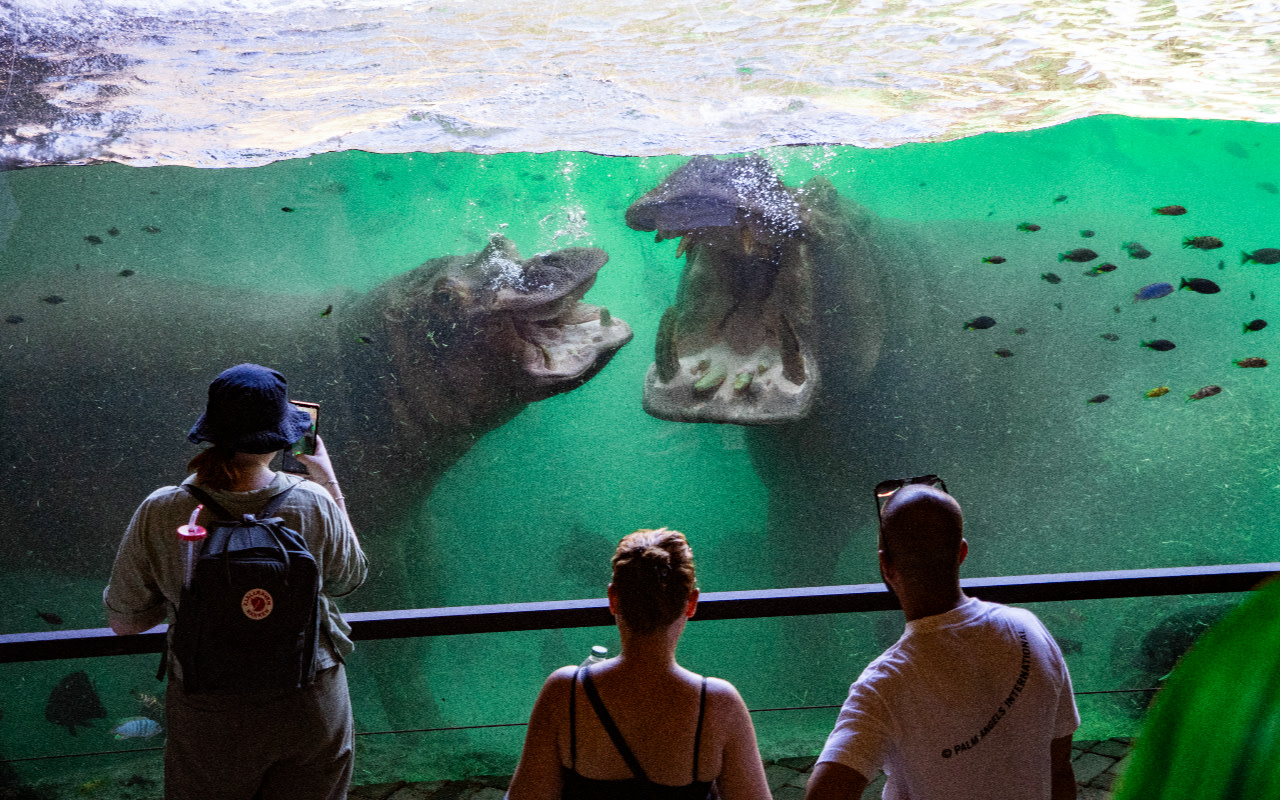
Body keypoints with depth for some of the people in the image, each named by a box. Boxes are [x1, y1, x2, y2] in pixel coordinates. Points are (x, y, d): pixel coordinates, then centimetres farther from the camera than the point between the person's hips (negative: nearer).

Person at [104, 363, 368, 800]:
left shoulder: (159, 514, -19)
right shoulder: (314, 504, -20)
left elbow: (123, 621, -6)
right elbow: (348, 579, 1)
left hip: (209, 713, 0)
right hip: (310, 707, 0)